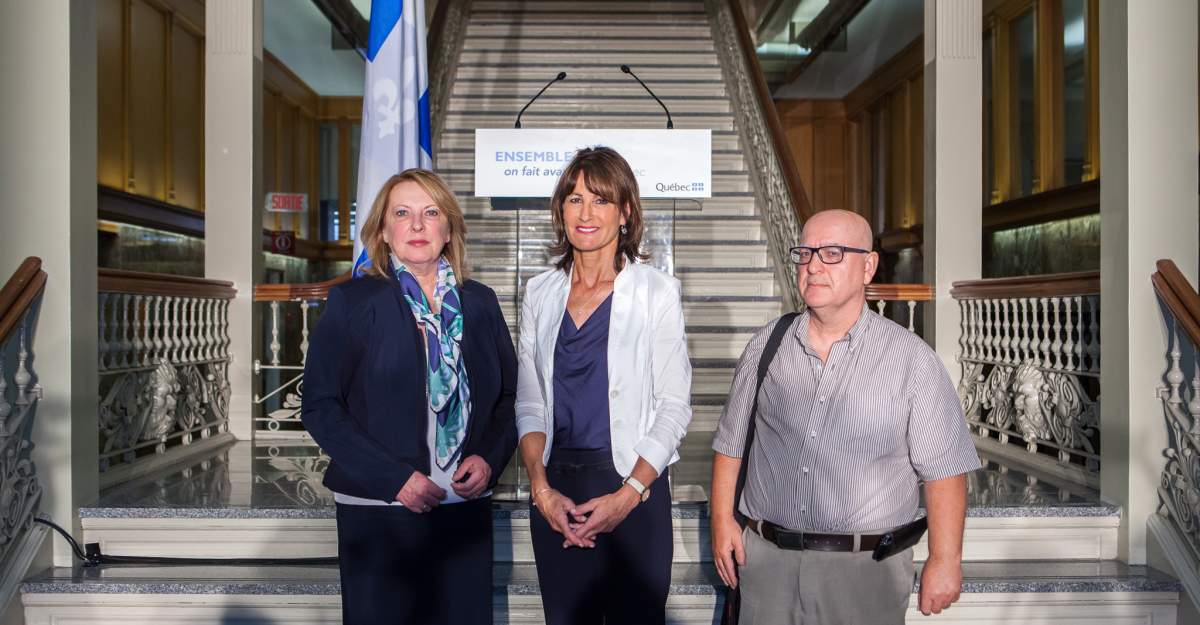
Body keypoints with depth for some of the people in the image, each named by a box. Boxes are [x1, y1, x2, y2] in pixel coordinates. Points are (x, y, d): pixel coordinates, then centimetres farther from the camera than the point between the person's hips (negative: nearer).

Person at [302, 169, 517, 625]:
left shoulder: (480, 303, 6)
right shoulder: (352, 302, -3)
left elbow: (510, 395, 11)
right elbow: (320, 406, -6)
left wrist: (489, 459, -7)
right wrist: (394, 478, -15)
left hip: (466, 507, 3)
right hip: (379, 512, -2)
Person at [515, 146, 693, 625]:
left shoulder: (656, 292, -6)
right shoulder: (540, 293, 5)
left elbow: (674, 407, -6)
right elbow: (529, 402, 6)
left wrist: (628, 495, -14)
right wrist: (541, 488, -6)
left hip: (633, 484, -3)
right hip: (554, 488, 3)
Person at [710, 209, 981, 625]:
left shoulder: (912, 359, -6)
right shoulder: (766, 347, 2)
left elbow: (943, 469, -5)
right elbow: (731, 443, 9)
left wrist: (945, 561, -7)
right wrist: (722, 520, 4)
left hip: (866, 571, -2)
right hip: (766, 558, 3)